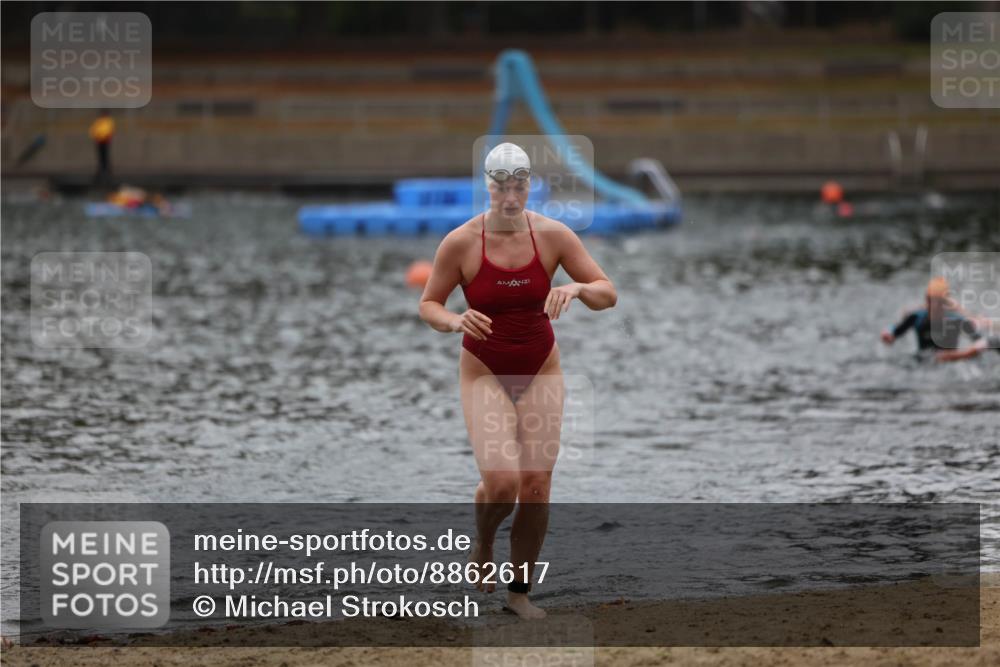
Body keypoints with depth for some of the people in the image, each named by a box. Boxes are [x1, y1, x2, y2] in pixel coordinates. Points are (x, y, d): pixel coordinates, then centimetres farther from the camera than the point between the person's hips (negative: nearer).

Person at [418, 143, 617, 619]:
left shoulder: (553, 235, -9)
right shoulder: (460, 243, -13)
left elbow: (608, 295, -6)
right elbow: (427, 305, -3)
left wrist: (576, 287, -29)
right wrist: (455, 322, -25)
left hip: (540, 373, 2)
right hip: (484, 374, -2)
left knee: (537, 485, -3)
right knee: (501, 480, -19)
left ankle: (519, 592, 14)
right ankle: (482, 543, 17)